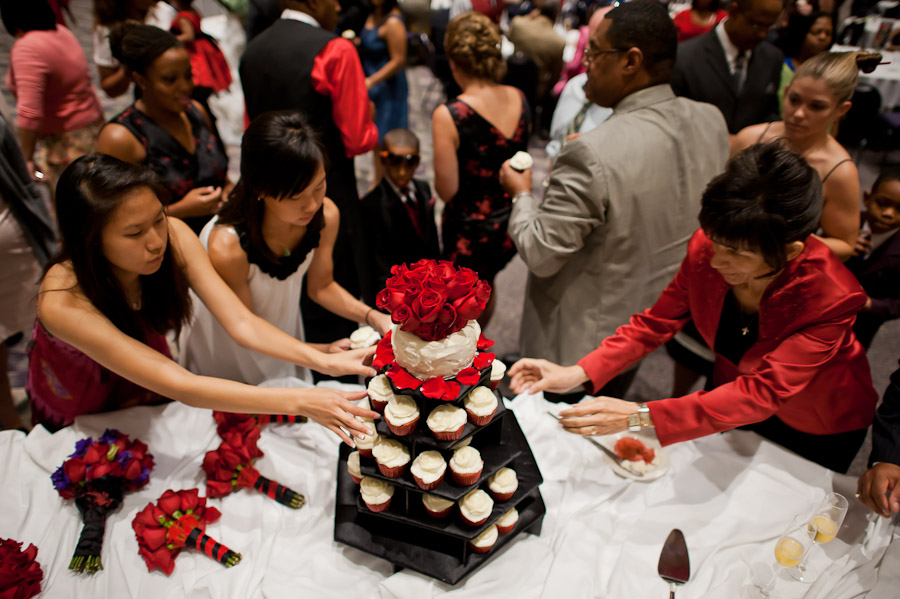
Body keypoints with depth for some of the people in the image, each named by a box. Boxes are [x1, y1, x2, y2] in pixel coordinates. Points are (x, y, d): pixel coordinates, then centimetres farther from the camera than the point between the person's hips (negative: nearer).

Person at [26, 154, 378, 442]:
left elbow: (241, 323, -30)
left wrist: (323, 361, -44)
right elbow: (180, 386, -45)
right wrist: (299, 402, -53)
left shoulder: (174, 236, -29)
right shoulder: (62, 301, -40)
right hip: (77, 415, -3)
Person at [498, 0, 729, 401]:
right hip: (653, 324, 7)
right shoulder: (711, 122, -9)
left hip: (581, 342, -7)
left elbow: (540, 255, -26)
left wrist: (522, 194, -8)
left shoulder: (594, 154, -35)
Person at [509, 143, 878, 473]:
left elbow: (762, 392, -43)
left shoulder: (830, 299, -38)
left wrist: (641, 416, -55)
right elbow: (656, 322, -18)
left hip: (814, 429, -3)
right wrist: (578, 373, -32)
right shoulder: (707, 248, -28)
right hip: (732, 391, 3)